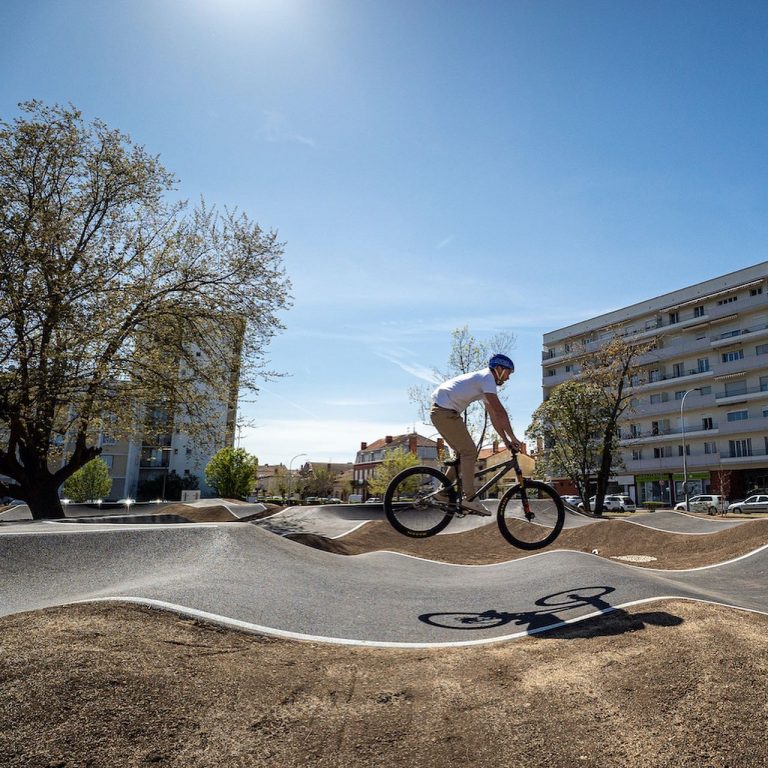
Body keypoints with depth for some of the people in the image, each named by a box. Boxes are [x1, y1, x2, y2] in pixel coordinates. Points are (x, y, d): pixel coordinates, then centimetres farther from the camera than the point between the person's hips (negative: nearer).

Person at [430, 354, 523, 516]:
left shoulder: (484, 381, 21)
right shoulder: (487, 377, -9)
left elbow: (494, 416, 20)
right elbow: (500, 411, -17)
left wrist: (506, 440, 14)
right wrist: (512, 438, -12)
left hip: (440, 412, 10)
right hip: (445, 411, -10)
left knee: (464, 452, 14)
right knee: (469, 452, -9)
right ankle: (469, 499, -10)